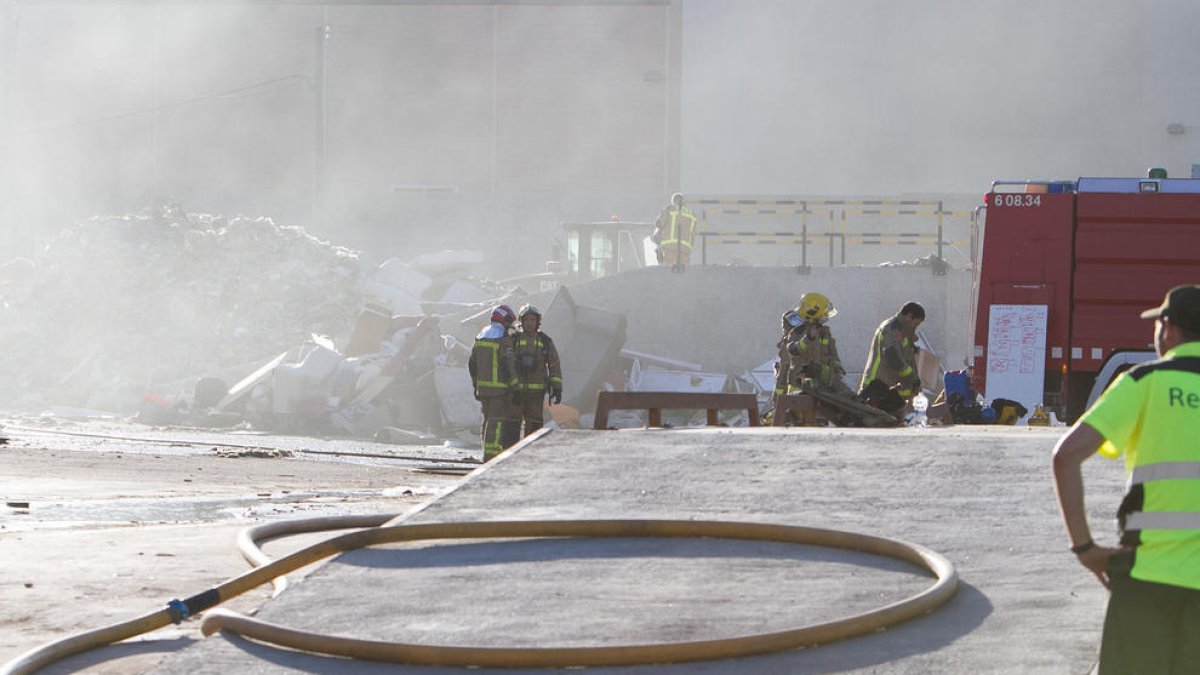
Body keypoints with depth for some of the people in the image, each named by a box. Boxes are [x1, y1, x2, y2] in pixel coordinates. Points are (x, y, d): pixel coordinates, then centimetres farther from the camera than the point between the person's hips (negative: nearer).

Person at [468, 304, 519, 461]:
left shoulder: (480, 337, 12)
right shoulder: (504, 339, -11)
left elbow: (472, 364, 16)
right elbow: (509, 365, -15)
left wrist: (476, 386, 22)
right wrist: (514, 387, -10)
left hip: (482, 387, 7)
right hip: (500, 388, -7)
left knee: (488, 419, 15)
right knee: (497, 421, -5)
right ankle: (490, 455, -8)